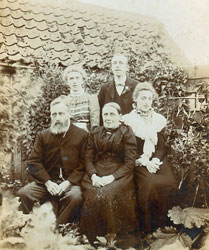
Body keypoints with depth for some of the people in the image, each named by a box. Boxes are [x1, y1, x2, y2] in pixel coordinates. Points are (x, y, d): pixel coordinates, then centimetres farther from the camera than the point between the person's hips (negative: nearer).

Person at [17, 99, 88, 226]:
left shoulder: (82, 135, 2)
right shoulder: (42, 135, 10)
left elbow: (83, 164, -3)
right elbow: (34, 162, 3)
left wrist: (68, 182, -15)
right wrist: (47, 182, -11)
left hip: (70, 181, -2)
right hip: (47, 181, 3)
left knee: (76, 197, -34)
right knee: (23, 194, -22)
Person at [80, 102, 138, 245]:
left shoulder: (127, 133, 3)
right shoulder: (95, 133, 16)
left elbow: (130, 162, -4)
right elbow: (89, 158, 9)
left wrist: (112, 177, -17)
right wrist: (93, 175, -11)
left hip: (119, 173, -3)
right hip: (97, 172, 3)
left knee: (107, 194, -30)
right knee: (92, 195, -25)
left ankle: (112, 234, -8)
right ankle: (93, 236, -7)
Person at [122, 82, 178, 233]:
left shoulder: (159, 119, 14)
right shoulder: (127, 119, 5)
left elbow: (162, 146, 9)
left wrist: (155, 161, -10)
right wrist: (145, 162, -13)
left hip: (157, 160, 3)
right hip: (138, 161, -2)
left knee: (169, 183, -24)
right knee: (149, 183, -29)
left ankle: (162, 221, -4)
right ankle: (147, 225, -10)